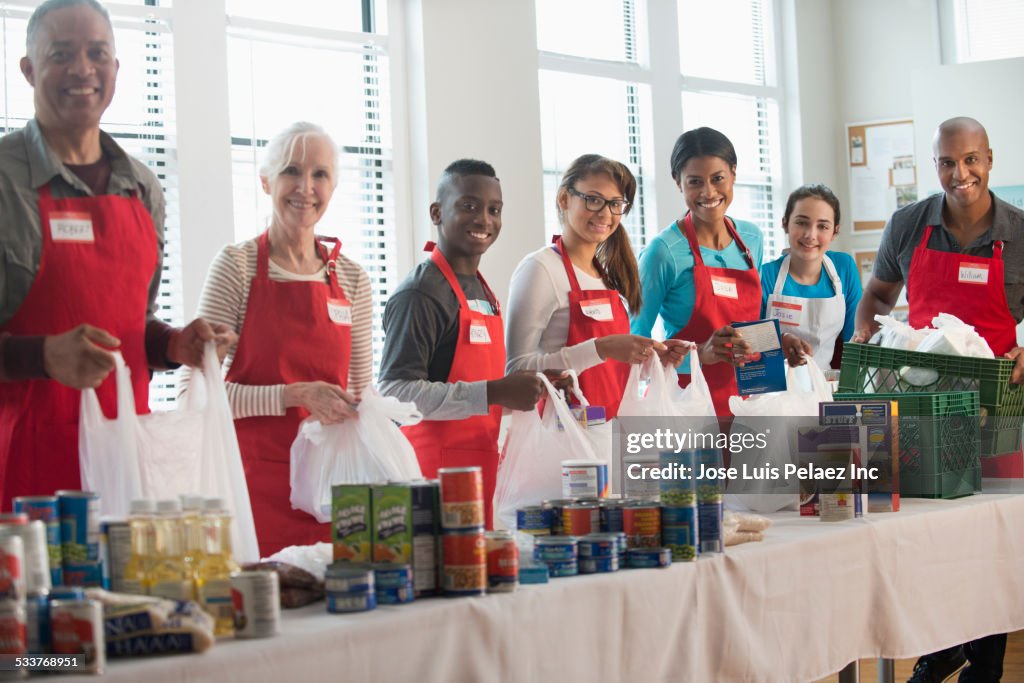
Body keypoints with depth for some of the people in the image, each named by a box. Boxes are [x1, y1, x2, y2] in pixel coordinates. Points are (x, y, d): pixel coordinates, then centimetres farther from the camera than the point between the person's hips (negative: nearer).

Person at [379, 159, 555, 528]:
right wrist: (493, 393, -25)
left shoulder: (483, 291, 17)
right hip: (437, 470, -8)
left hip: (483, 469, 8)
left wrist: (525, 388, 8)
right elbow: (395, 393, -22)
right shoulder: (421, 294, -12)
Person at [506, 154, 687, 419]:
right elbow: (517, 370, -17)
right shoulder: (539, 269, -6)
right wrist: (600, 349, -22)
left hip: (612, 426, 6)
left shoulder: (610, 274, 16)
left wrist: (653, 356, 5)